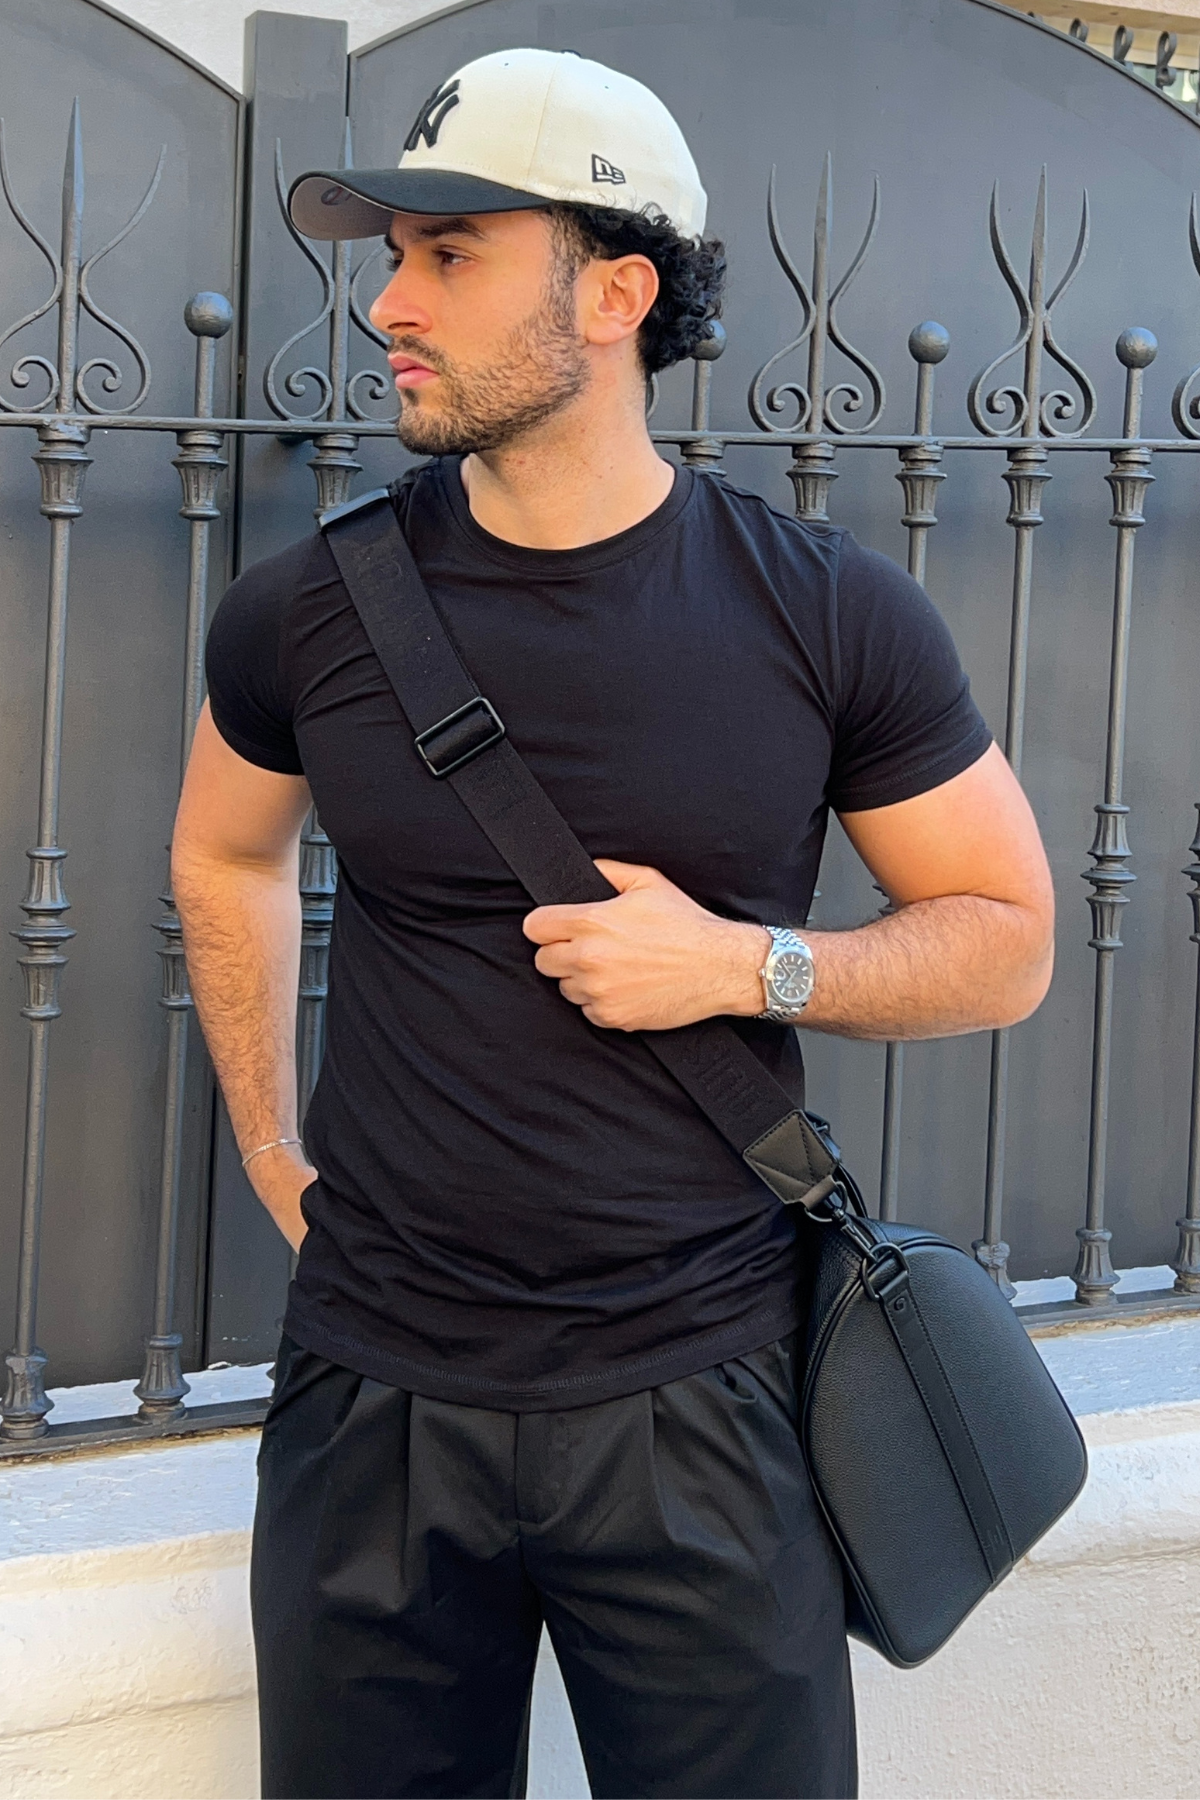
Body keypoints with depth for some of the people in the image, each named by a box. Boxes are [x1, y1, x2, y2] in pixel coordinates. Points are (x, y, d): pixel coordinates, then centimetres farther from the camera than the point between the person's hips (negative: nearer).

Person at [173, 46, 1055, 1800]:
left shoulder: (833, 618, -7)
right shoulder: (308, 613, -2)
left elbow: (1006, 940, 2)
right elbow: (226, 859, 18)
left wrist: (747, 964, -14)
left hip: (700, 1400, -1)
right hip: (377, 1394, 2)